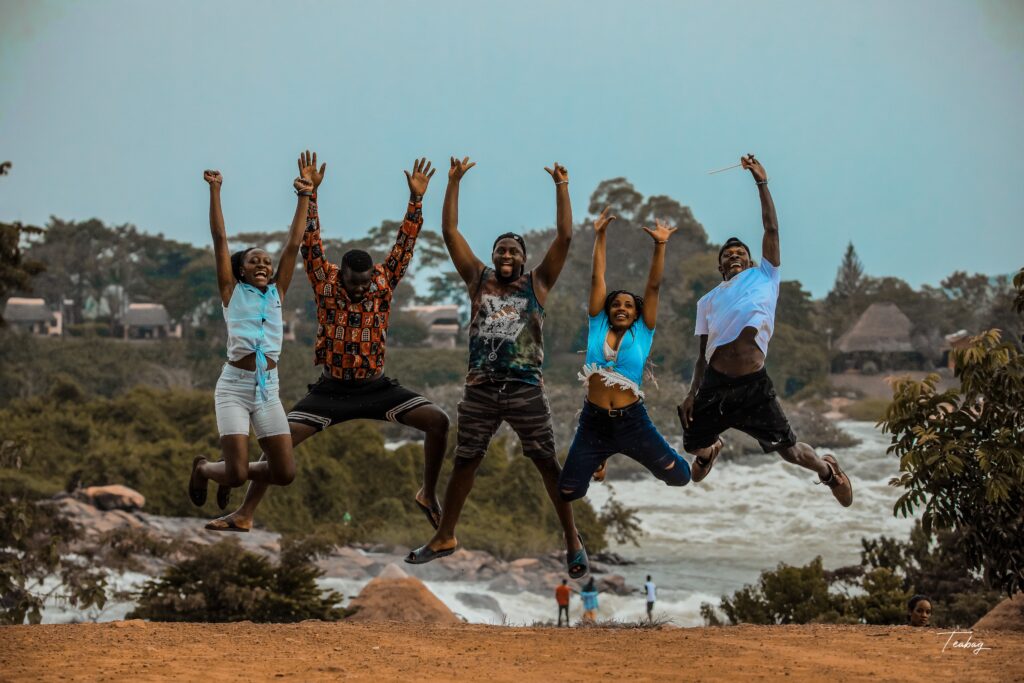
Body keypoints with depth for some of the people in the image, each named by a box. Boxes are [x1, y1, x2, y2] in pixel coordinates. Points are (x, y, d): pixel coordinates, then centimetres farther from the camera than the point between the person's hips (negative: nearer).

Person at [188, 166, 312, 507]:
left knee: (285, 473, -4)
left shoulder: (277, 293, 11)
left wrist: (304, 198, 4)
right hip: (234, 387, -4)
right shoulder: (232, 292, 3)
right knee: (237, 473, -13)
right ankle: (203, 468, 23)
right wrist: (215, 191, -7)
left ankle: (231, 471, 26)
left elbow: (293, 245, 8)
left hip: (268, 390, 4)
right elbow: (220, 239, -2)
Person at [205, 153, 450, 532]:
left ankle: (429, 495, 3)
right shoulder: (325, 280, -7)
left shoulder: (384, 281, -4)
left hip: (376, 387, 1)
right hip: (331, 390, -1)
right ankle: (244, 514, -5)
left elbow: (405, 243, -10)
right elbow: (310, 241, -16)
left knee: (438, 420, -15)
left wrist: (416, 197, -22)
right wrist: (309, 191, -26)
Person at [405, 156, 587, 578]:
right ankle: (445, 538, 22)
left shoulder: (538, 283, 5)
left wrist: (561, 187, -5)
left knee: (548, 464, 2)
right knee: (463, 463, 10)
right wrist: (454, 182, 1)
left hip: (526, 389, -2)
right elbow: (450, 231, 5)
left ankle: (572, 540, 11)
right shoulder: (478, 279, 9)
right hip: (480, 389, 2)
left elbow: (565, 236, -2)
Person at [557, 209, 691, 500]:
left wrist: (660, 245, -14)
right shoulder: (598, 326, 4)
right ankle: (599, 462, 38)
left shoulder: (642, 332, 1)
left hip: (632, 421, -1)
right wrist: (600, 236, 0)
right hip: (593, 422, 1)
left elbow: (653, 287, -6)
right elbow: (597, 279, 2)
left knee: (679, 476, 1)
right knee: (567, 493, 3)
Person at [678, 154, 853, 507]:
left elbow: (771, 229, 5)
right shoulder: (708, 301, 20)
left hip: (754, 385, -3)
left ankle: (827, 469, 33)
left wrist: (762, 184, 3)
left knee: (789, 450, 1)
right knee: (692, 444, 14)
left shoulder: (763, 277, 13)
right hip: (715, 384, 3)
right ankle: (710, 450, 53)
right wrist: (692, 392, 6)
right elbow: (703, 352, 17)